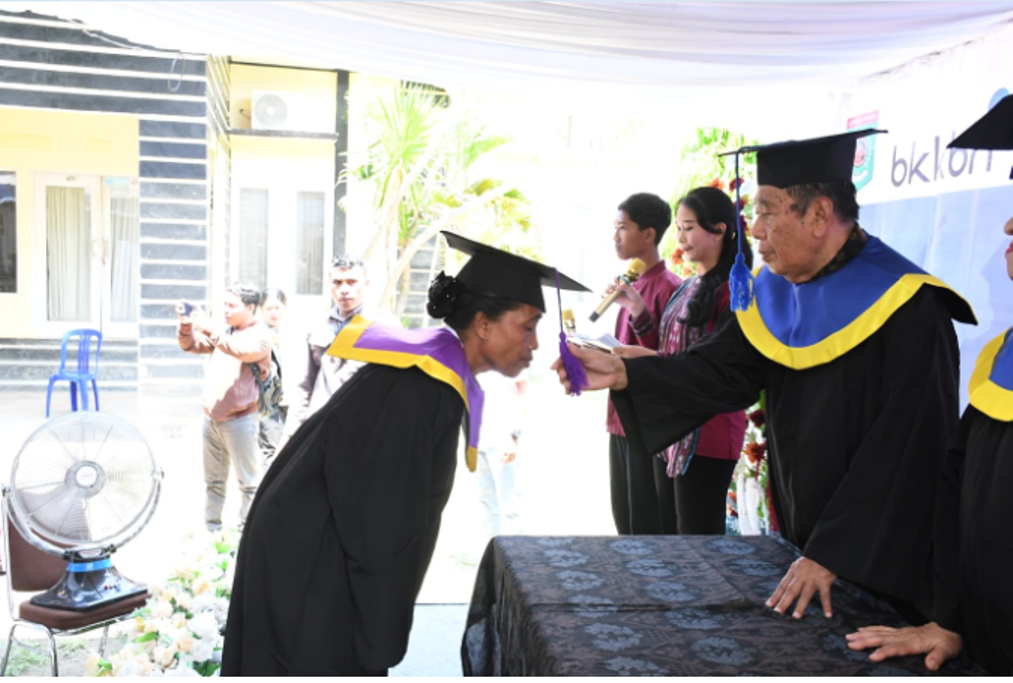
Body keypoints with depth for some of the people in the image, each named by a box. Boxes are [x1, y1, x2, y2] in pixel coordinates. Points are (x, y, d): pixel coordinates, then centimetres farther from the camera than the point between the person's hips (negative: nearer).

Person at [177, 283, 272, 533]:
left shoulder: (260, 336, -7)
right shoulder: (224, 334, 15)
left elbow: (240, 351, -27)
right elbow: (190, 345, 15)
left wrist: (209, 330, -36)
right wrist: (186, 325, -6)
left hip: (239, 420, -7)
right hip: (211, 418, 7)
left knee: (248, 483, -2)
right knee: (213, 481, 15)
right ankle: (211, 530, 25)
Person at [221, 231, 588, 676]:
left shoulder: (436, 373, 4)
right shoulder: (422, 388, -25)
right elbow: (378, 523, -23)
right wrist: (381, 640, -13)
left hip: (315, 564, 9)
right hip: (308, 574, -9)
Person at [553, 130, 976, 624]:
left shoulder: (906, 307, -20)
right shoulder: (775, 293, 2)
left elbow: (904, 451, -23)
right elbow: (720, 368, -5)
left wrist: (831, 554, -24)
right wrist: (622, 373, -19)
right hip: (804, 546, 6)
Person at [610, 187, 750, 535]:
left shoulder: (731, 290, -11)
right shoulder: (687, 288, 15)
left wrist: (651, 358, -24)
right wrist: (639, 312, 6)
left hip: (706, 435, -8)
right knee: (669, 536, 16)